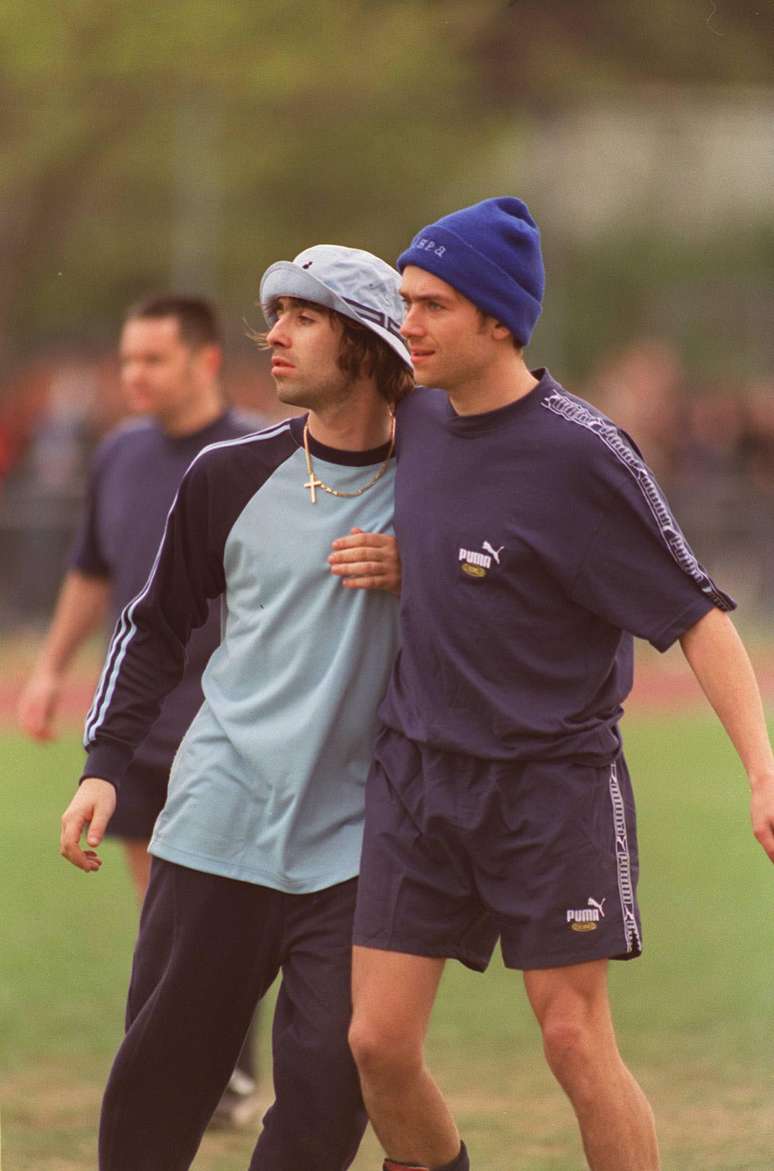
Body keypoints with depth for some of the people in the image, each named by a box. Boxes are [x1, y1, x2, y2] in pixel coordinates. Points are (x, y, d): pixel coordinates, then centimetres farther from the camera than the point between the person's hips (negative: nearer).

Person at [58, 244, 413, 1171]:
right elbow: (156, 625, 15)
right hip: (216, 823, 2)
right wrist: (104, 765, 5)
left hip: (352, 842, -2)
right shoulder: (229, 476, 6)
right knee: (160, 1072, 4)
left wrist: (416, 577, -11)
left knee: (328, 1087, -9)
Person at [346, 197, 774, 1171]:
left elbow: (694, 615, -15)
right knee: (377, 1044, 0)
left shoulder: (578, 454, -16)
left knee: (575, 1042, -5)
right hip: (415, 769, 6)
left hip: (553, 785, -6)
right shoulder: (418, 417, 2)